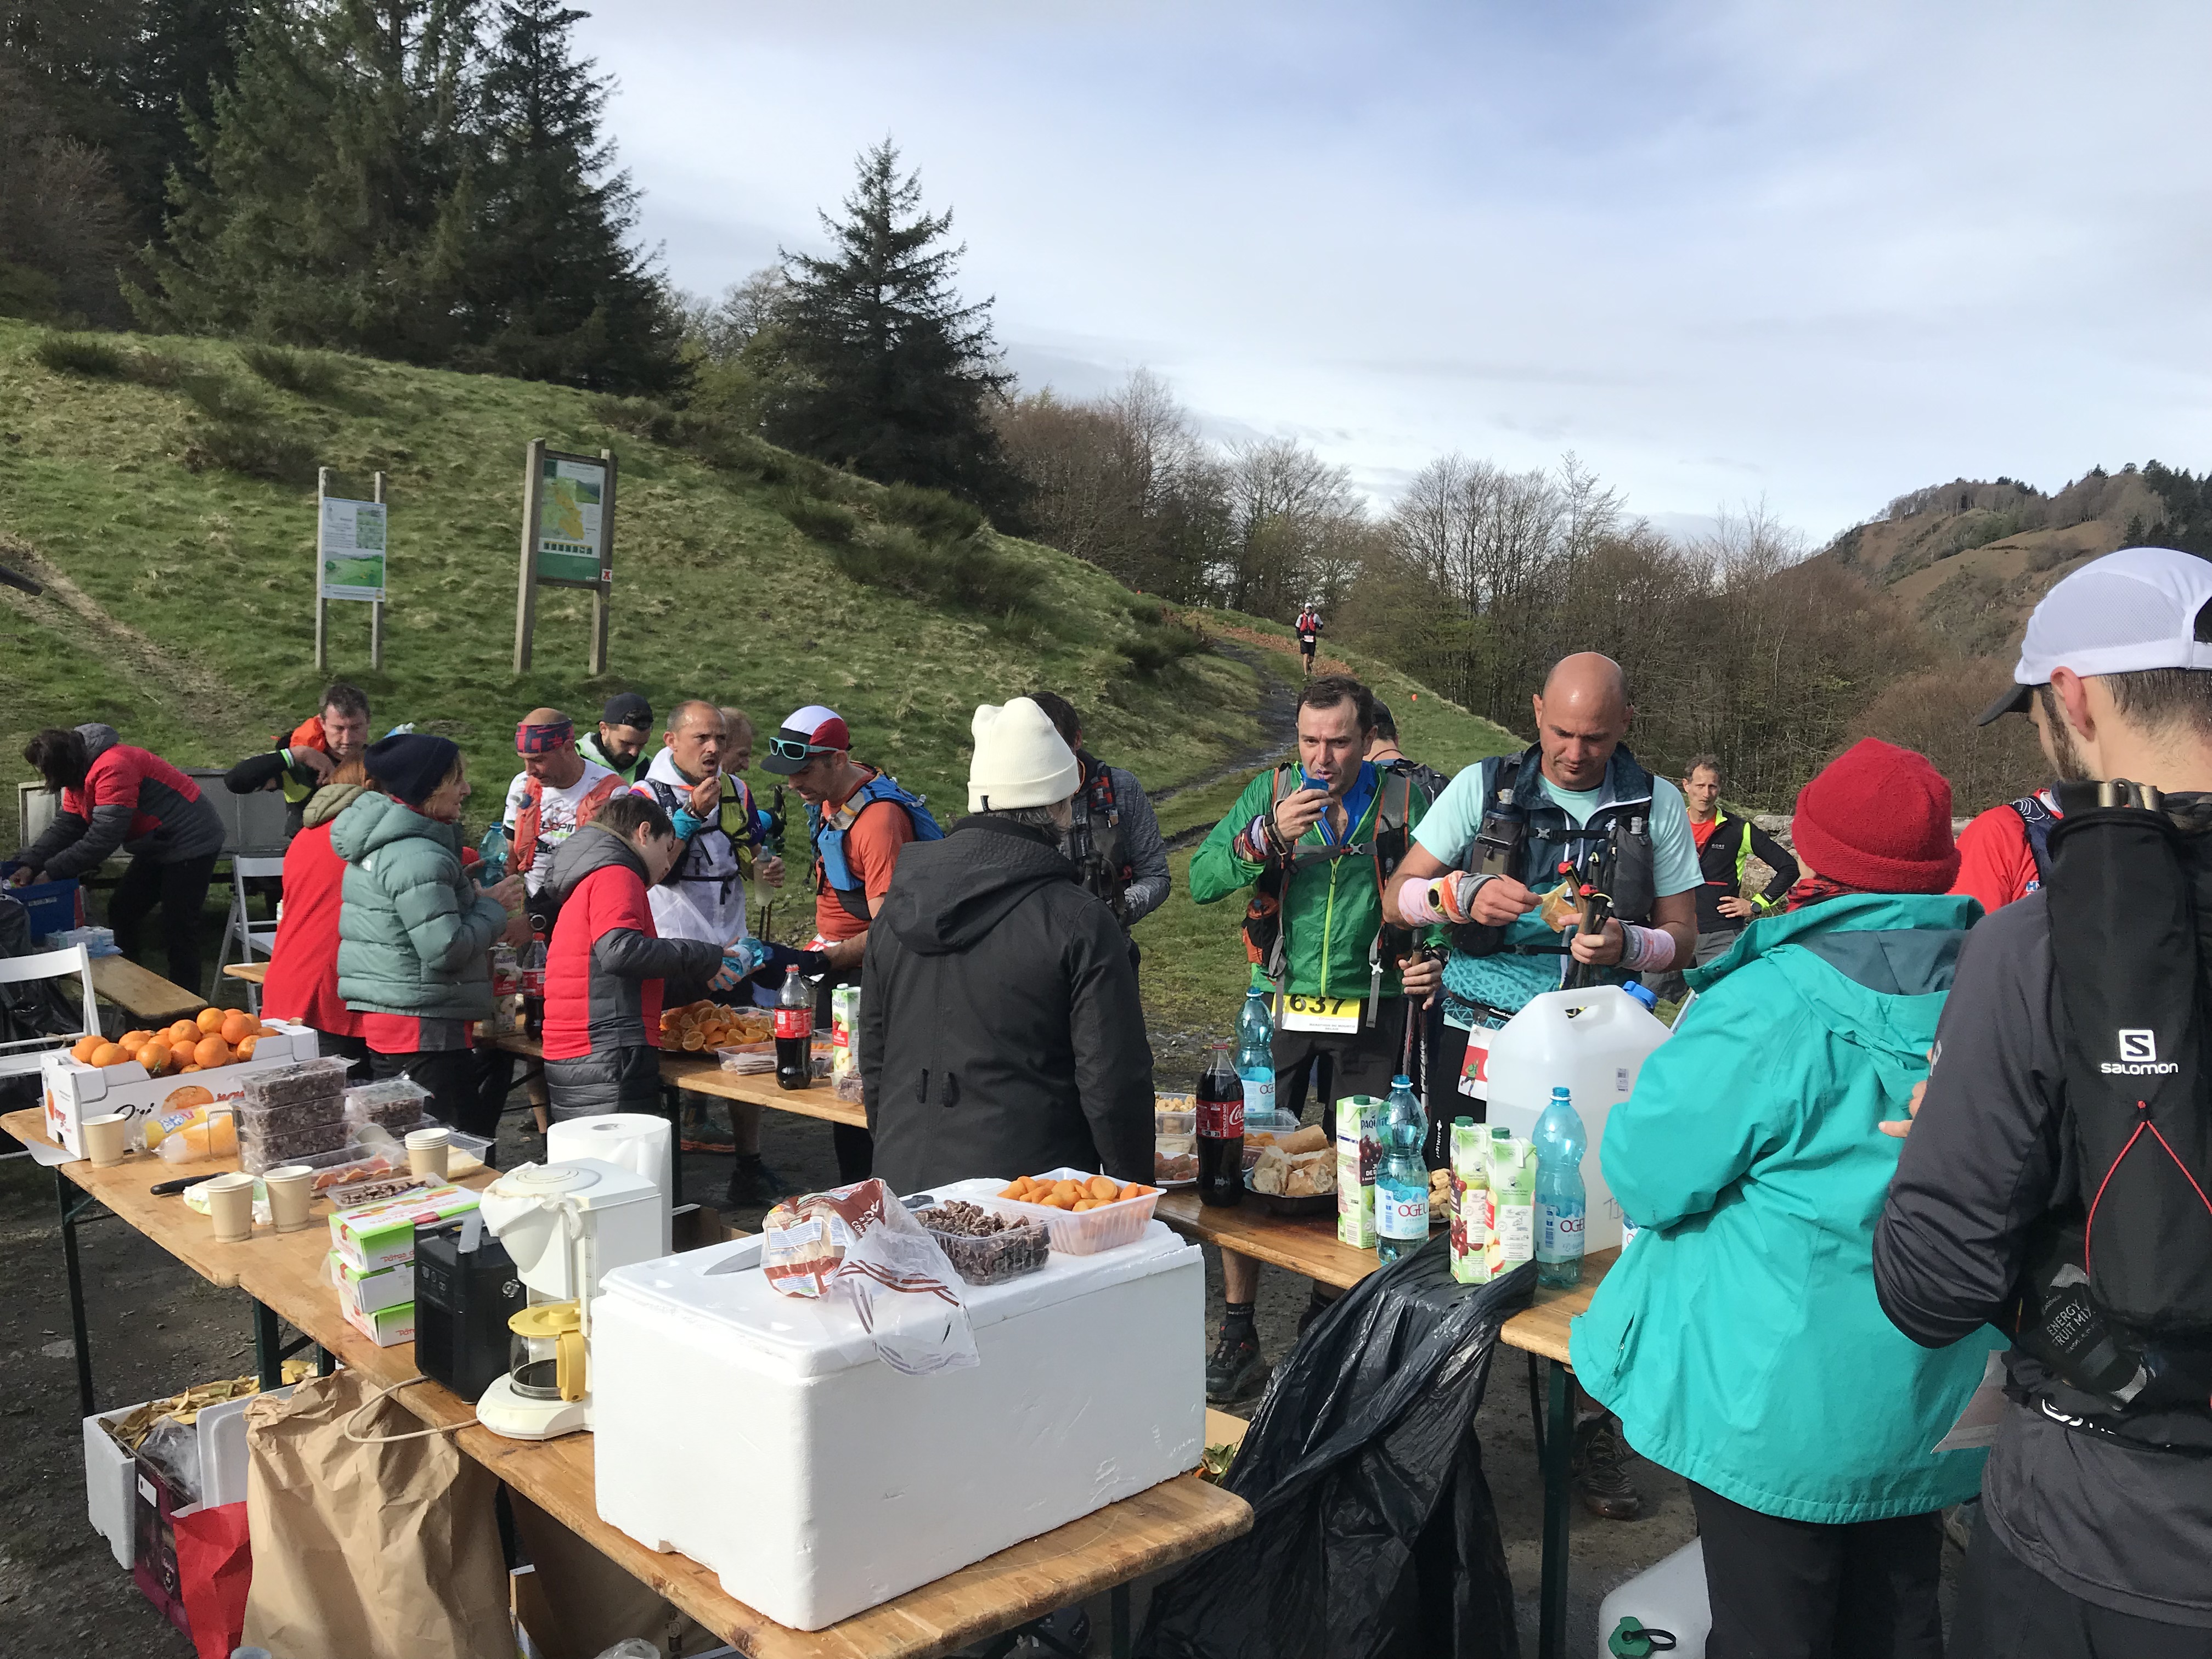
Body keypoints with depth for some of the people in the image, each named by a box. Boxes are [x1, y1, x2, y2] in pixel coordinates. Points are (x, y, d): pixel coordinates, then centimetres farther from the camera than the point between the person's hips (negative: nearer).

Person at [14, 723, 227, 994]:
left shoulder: (113, 770, -27)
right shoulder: (78, 776, 6)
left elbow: (103, 838, -29)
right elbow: (66, 826, 2)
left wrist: (51, 873, -22)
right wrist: (30, 864, -11)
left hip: (191, 842, -11)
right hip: (158, 848, 11)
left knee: (178, 928, -10)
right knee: (122, 910, 13)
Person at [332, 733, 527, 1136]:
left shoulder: (381, 843, 13)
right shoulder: (418, 858, -19)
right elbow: (446, 948, -22)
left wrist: (484, 908, 10)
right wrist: (494, 908, -8)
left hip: (380, 1019, 11)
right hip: (424, 1027, -11)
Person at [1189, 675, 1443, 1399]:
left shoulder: (1403, 802, -1)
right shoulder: (1272, 793, 0)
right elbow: (1201, 880, -7)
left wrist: (1433, 955, -8)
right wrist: (1269, 836, -21)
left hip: (1370, 1013, 0)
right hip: (1283, 1005, 0)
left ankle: (1328, 1312, 31)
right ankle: (1238, 1334, 11)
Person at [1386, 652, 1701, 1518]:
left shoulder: (1657, 804, 5)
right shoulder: (1483, 787, 4)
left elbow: (1683, 938, 6)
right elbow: (1399, 896, 5)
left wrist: (1627, 944, -16)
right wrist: (1464, 892, -15)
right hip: (1482, 1045, 0)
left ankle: (1588, 1428, 15)